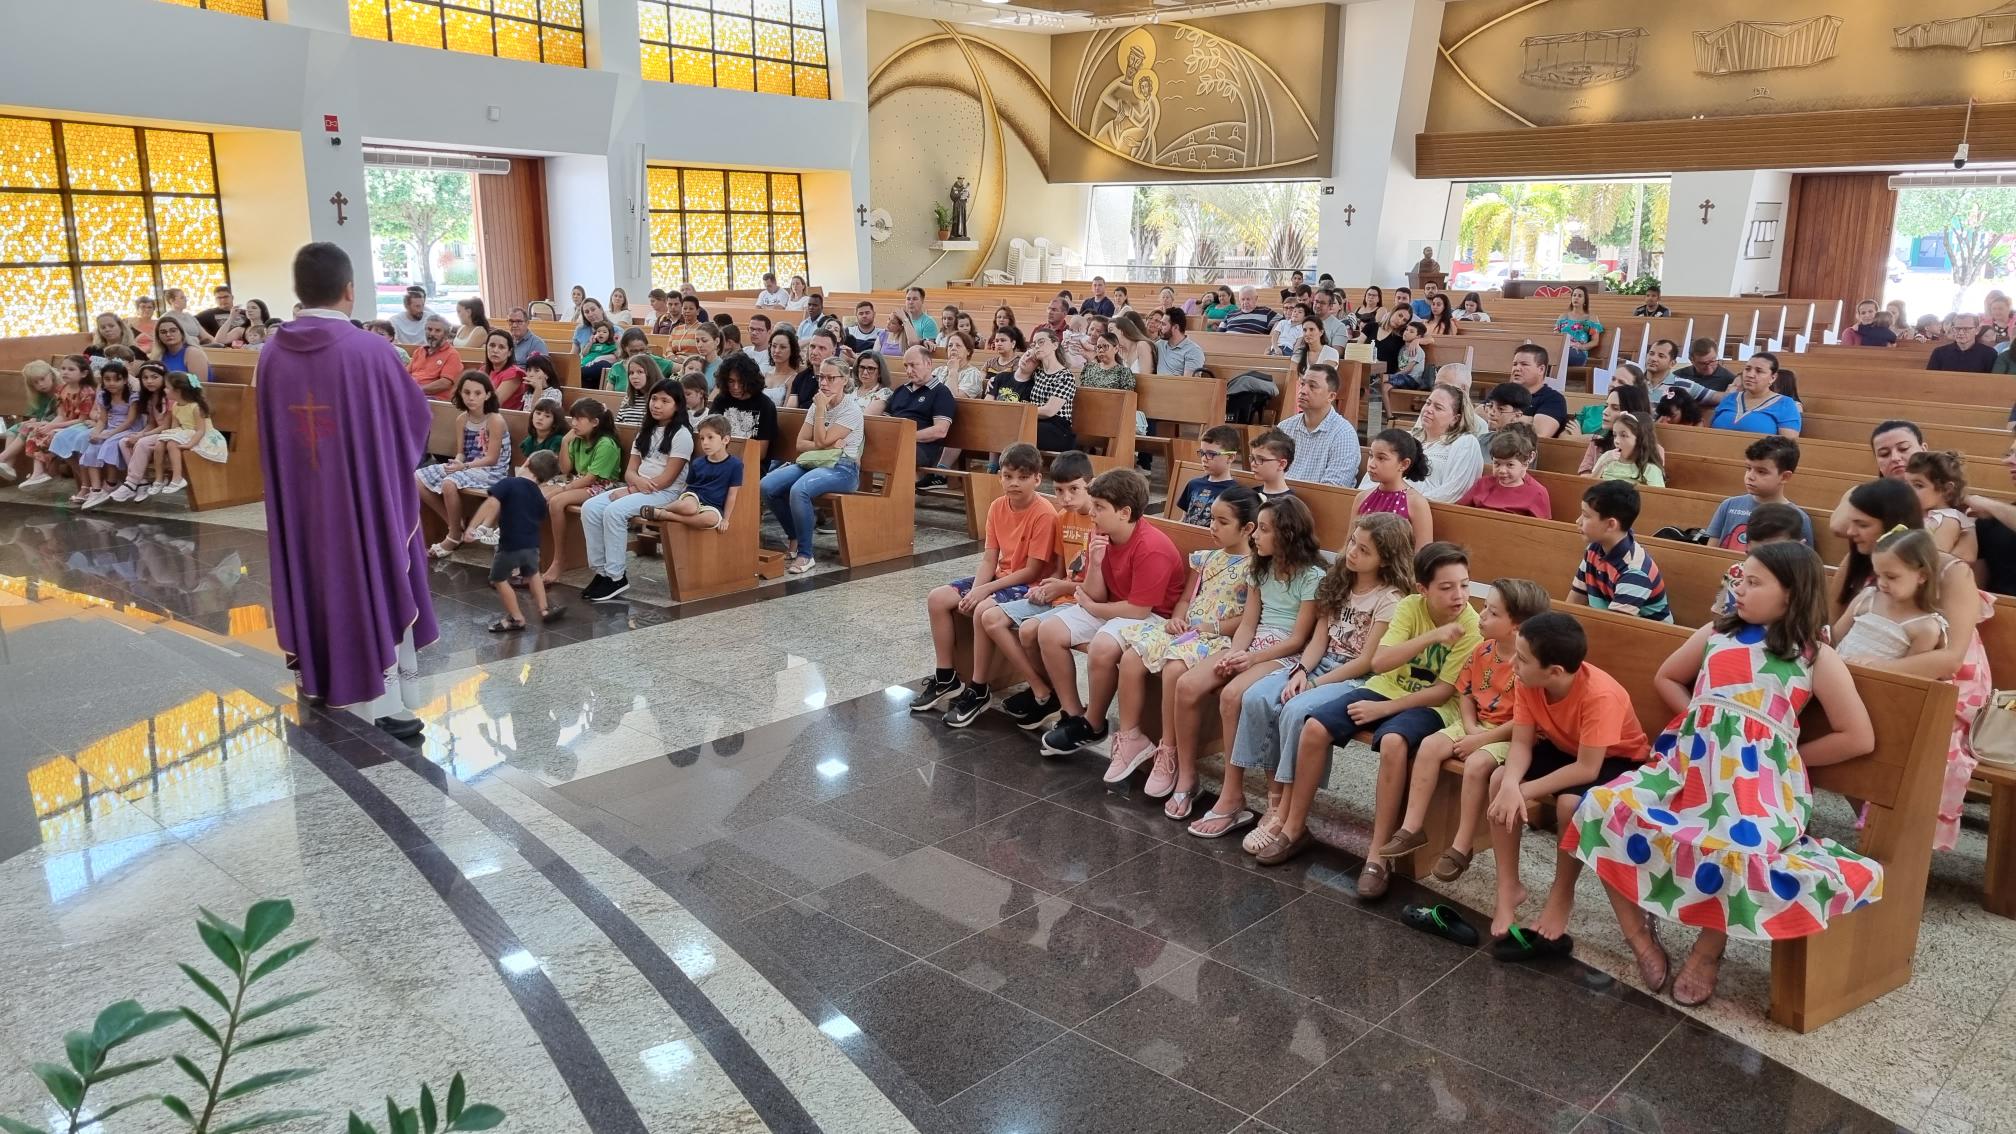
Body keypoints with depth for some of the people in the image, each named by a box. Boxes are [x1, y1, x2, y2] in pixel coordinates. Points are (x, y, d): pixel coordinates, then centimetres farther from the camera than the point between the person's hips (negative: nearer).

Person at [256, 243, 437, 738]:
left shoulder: (272, 354, -4)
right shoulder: (370, 350, -18)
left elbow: (269, 435, 6)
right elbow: (416, 417, -6)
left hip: (300, 499, 5)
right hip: (367, 496, -4)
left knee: (315, 583, 18)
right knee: (377, 588, 5)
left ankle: (319, 683, 30)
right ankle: (388, 707, 10)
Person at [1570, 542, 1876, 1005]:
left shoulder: (1816, 656, 3)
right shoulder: (1717, 633, 16)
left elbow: (1859, 738, -1)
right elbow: (1666, 678, 29)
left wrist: (1787, 755, 2)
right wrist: (1700, 722, 13)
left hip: (1757, 780, -4)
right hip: (1689, 762, 4)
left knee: (1738, 849, -37)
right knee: (1607, 808, -23)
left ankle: (1709, 948, -5)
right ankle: (1640, 935, -5)